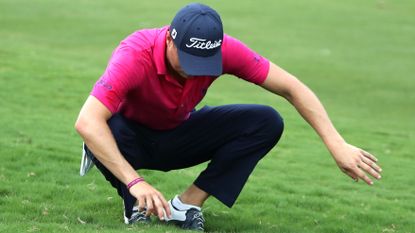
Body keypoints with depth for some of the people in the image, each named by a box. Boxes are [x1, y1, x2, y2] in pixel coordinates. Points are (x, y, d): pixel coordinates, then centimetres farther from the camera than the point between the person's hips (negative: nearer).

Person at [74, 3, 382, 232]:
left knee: (267, 122, -18)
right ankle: (135, 206, -12)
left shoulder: (225, 50, -25)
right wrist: (135, 182, -56)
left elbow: (291, 88, -19)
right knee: (107, 131, -41)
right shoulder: (135, 55, -37)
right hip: (134, 138, -4)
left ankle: (189, 203, -15)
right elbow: (87, 122, -47)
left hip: (178, 136, 4)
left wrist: (337, 145, -28)